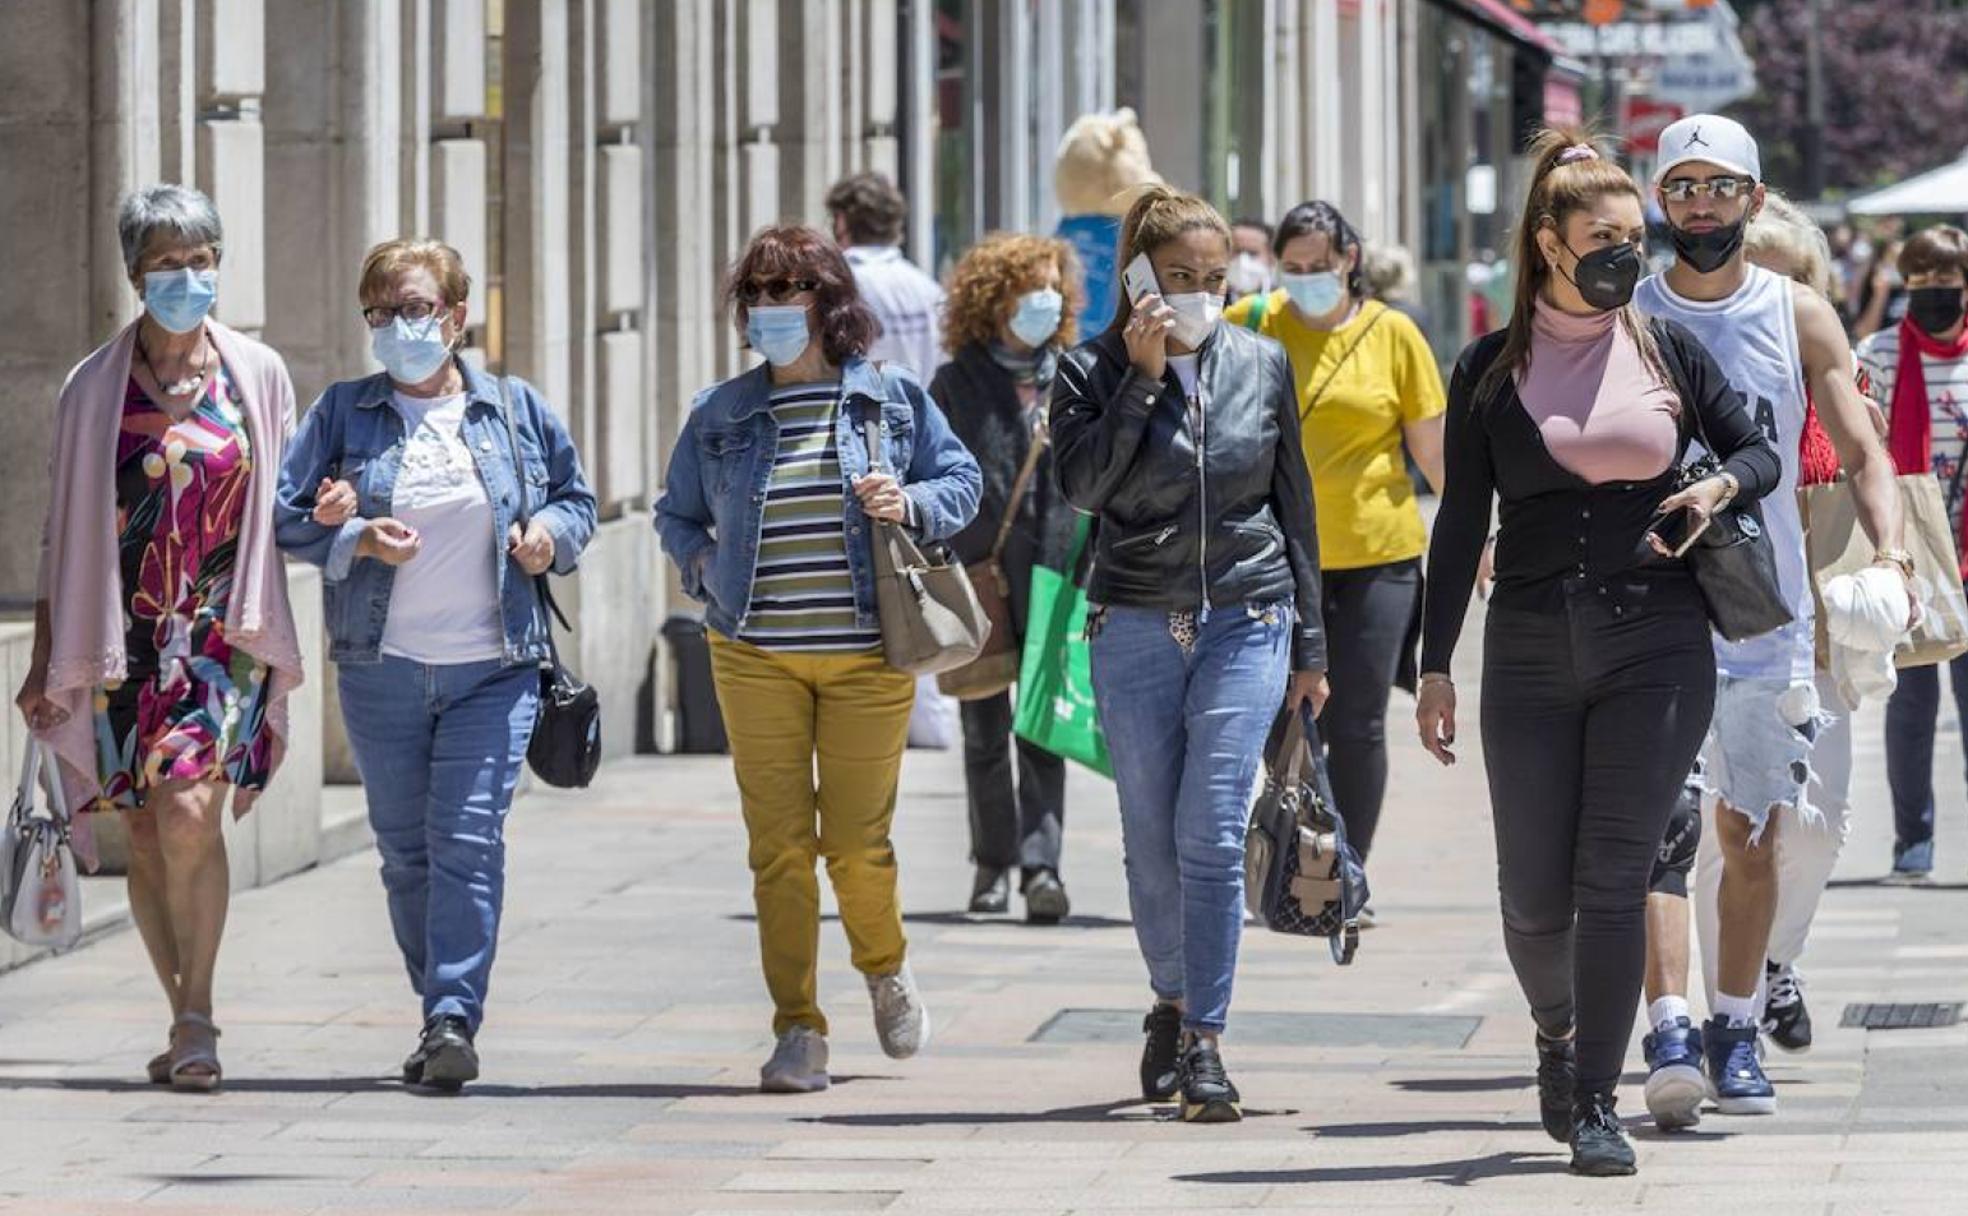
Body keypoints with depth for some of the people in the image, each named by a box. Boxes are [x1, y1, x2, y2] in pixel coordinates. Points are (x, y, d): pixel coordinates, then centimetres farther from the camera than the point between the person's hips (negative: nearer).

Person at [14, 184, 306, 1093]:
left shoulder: (257, 376, 5)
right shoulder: (94, 388, 7)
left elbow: (285, 509, 11)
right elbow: (63, 531, 10)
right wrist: (45, 660, 8)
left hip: (224, 638, -2)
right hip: (124, 642, 2)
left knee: (189, 813, -20)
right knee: (143, 837, 4)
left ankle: (196, 1018, -11)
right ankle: (190, 1023, 17)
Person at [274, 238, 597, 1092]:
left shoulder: (517, 410, 8)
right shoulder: (342, 413, 5)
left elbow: (576, 497, 17)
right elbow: (287, 515, 2)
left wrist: (552, 533, -4)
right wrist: (357, 539, -14)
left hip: (494, 668, -1)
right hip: (381, 669, 2)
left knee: (469, 841, -12)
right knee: (405, 850, 8)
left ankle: (454, 1020, -16)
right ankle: (444, 1012, 20)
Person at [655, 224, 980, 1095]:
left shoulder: (893, 398, 3)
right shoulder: (719, 415, 7)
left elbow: (962, 483, 10)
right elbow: (677, 514, 19)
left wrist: (911, 506, -10)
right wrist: (706, 570, 1)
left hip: (867, 654, -1)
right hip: (756, 656, 1)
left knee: (858, 840, 0)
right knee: (778, 843, -2)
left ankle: (885, 970, 31)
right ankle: (797, 1030, 4)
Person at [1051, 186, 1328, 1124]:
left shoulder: (1262, 366, 5)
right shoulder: (1093, 369, 0)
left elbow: (1293, 507, 11)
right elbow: (1082, 483, -15)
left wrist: (1308, 644, 11)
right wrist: (1141, 377, -18)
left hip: (1246, 622, 0)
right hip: (1135, 626, 0)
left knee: (1211, 834, -10)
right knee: (1150, 841, 5)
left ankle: (1204, 1044, -7)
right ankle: (1172, 1003, 27)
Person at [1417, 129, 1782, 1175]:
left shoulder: (1670, 352, 6)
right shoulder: (1490, 372, 5)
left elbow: (1760, 450, 16)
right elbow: (1461, 521, 6)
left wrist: (1722, 485, -8)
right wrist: (1435, 665, 3)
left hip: (1655, 650, 0)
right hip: (1531, 655, 1)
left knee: (1614, 880, -7)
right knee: (1532, 896, 1)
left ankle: (1595, 1103, -1)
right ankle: (1557, 1032, 32)